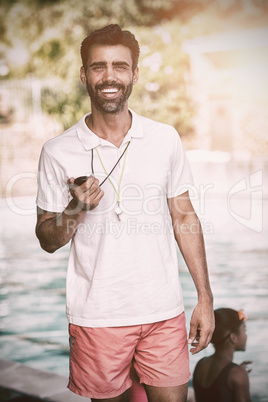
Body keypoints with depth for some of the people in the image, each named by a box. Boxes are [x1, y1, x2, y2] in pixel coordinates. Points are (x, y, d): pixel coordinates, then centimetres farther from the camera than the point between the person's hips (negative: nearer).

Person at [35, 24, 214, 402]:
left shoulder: (166, 139, 0)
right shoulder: (57, 152, -4)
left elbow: (184, 218, 6)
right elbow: (48, 241, 3)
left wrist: (205, 298, 3)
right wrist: (76, 210, -18)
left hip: (164, 312, 1)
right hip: (95, 315, -1)